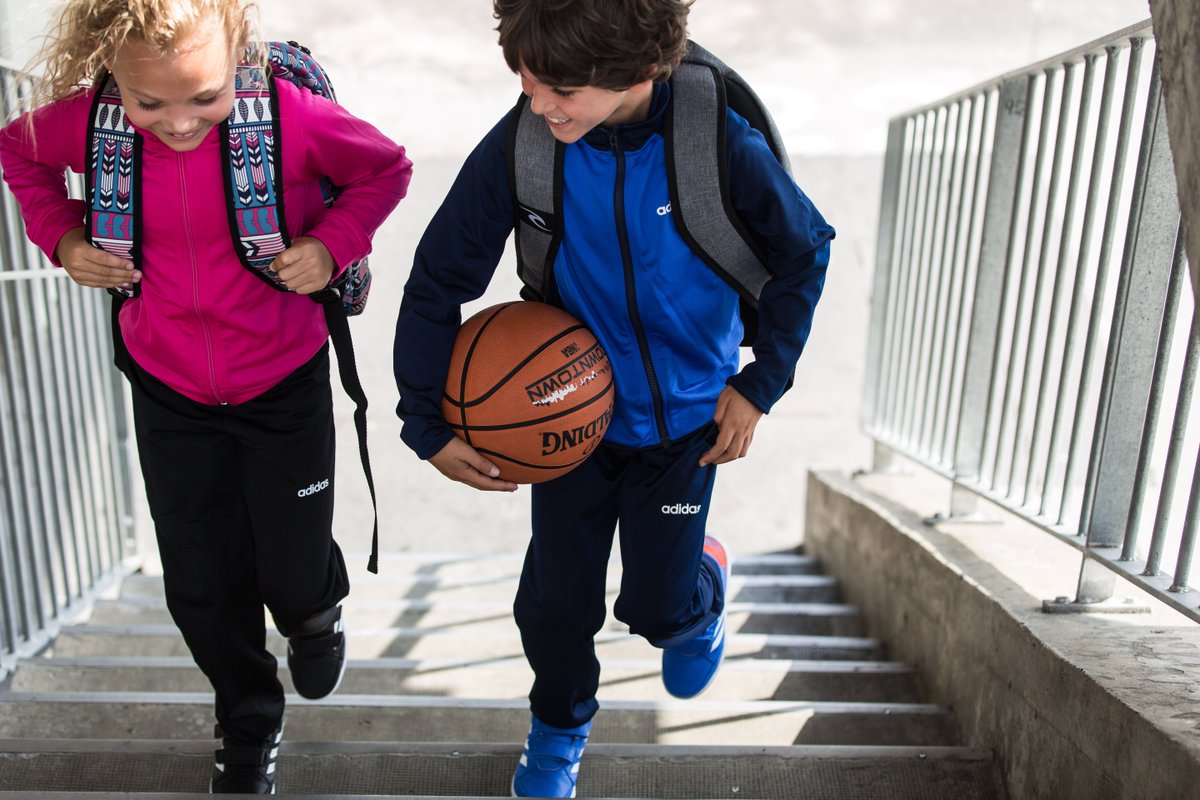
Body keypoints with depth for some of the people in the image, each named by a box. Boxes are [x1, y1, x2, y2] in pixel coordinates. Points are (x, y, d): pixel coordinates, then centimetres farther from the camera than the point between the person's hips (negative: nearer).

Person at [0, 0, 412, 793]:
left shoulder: (291, 115, -22)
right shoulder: (85, 121, -13)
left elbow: (387, 167, -5)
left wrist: (332, 243, -19)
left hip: (284, 382, -2)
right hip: (168, 391, 3)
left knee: (296, 570, 11)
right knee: (201, 586, 13)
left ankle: (317, 616, 52)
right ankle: (250, 729, 41)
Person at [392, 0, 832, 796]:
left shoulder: (720, 147, -21)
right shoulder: (519, 145, -20)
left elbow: (804, 253, -3)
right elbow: (437, 282, -10)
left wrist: (760, 384, -6)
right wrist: (428, 425, -9)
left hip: (684, 417, -1)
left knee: (656, 605, 8)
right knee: (555, 602, 8)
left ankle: (704, 590, 48)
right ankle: (560, 723, 42)